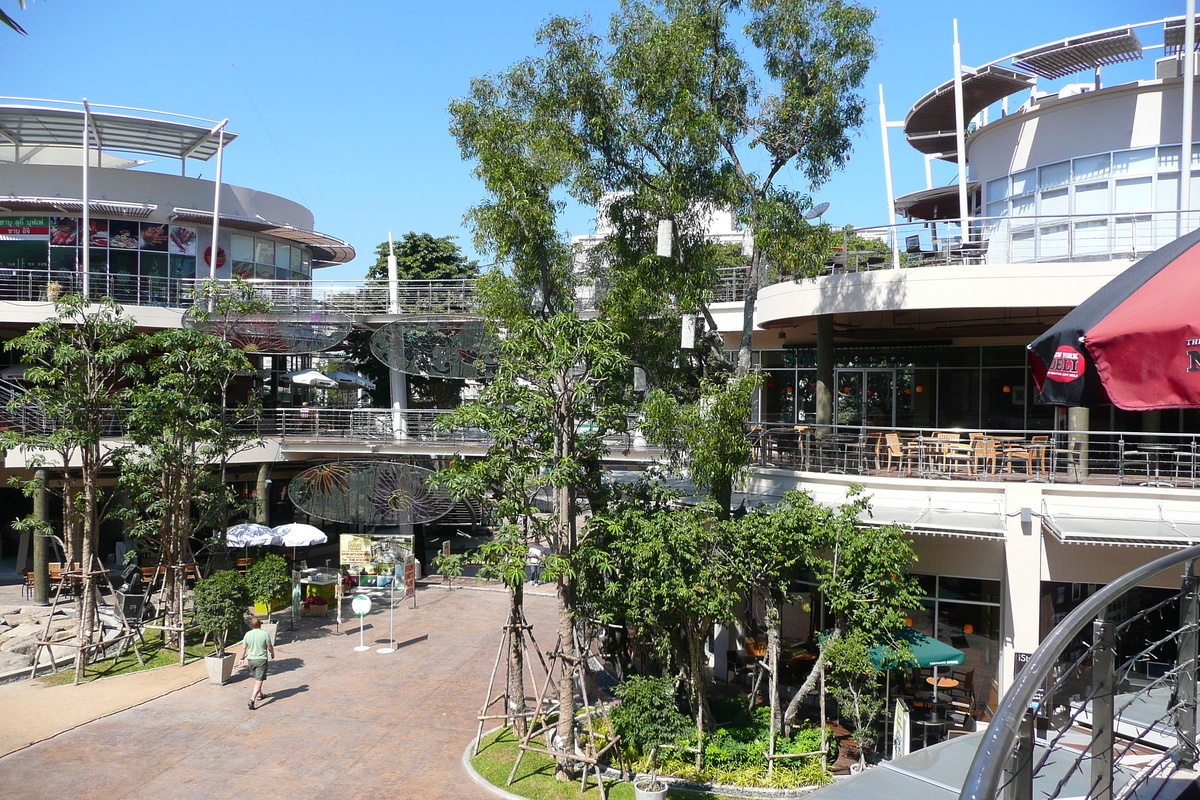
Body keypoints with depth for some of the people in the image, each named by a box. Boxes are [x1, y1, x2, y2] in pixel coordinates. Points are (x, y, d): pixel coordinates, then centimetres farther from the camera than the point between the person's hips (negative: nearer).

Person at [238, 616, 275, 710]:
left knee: (256, 679, 25)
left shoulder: (248, 634, -3)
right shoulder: (264, 634, -13)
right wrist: (272, 654, 16)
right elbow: (270, 647, -5)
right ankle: (252, 700, -18)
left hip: (250, 660, 5)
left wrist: (242, 658, 21)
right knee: (258, 681, -5)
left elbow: (244, 647, 6)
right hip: (261, 660, -5)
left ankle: (260, 695, 42)